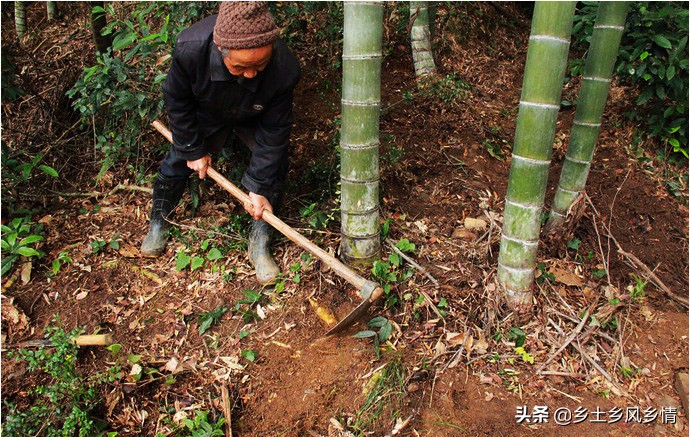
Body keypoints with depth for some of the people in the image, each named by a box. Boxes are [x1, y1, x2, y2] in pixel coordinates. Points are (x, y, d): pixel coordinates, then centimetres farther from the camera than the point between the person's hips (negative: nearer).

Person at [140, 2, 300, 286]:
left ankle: (259, 242, -2)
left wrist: (259, 188, -26)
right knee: (178, 160, 7)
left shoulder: (284, 70, -42)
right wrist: (194, 150, -13)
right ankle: (158, 222, 33)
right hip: (205, 116, 1)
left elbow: (274, 132, -29)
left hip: (255, 120, 0)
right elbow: (177, 102, -20)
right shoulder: (190, 49, -41)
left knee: (273, 164, -15)